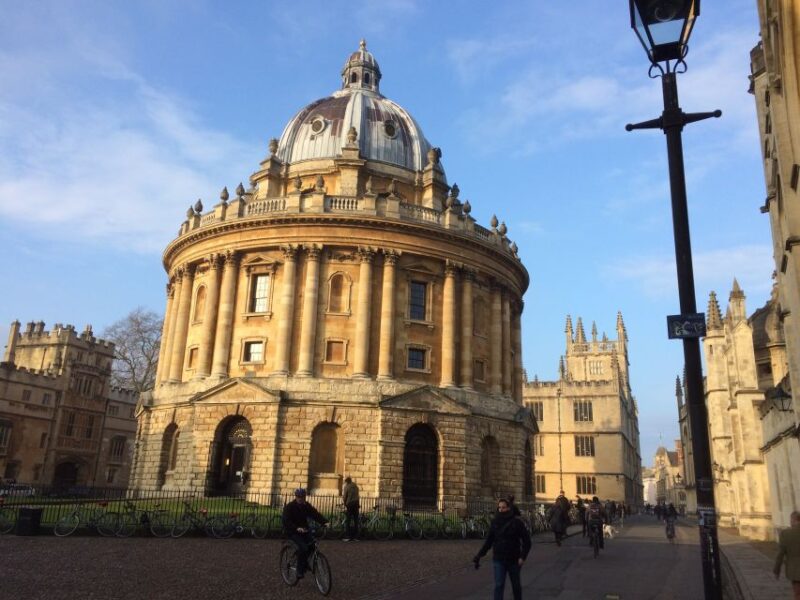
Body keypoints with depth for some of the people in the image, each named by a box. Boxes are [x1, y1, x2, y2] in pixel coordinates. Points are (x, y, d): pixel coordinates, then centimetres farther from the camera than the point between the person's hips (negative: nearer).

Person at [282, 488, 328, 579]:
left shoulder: (306, 506, 4)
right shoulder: (289, 507, -12)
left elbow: (315, 514, -7)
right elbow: (287, 521, -24)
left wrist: (325, 522, -24)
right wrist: (297, 528, -40)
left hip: (303, 530, 5)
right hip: (292, 531, -5)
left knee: (312, 544, -15)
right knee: (303, 547, -24)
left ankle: (306, 564, 6)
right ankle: (300, 570, -12)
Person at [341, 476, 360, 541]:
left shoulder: (346, 487, -2)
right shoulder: (356, 486, 14)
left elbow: (344, 496, -4)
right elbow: (357, 496, 12)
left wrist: (345, 504, 11)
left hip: (350, 504, -5)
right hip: (357, 504, 5)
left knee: (348, 521, -1)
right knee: (356, 520, 7)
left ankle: (347, 537, -5)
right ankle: (355, 537, 7)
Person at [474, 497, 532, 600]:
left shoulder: (517, 522, -8)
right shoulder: (495, 522, -1)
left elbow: (526, 541, -6)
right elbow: (488, 541, 3)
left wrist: (523, 557, -16)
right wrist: (479, 555, -6)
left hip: (514, 560, -1)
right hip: (498, 560, 1)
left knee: (516, 585, 15)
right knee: (499, 585, -7)